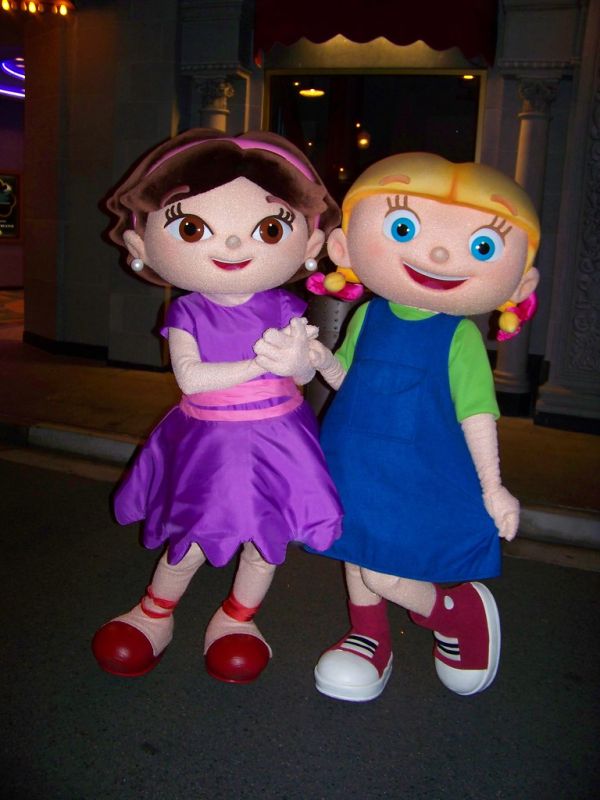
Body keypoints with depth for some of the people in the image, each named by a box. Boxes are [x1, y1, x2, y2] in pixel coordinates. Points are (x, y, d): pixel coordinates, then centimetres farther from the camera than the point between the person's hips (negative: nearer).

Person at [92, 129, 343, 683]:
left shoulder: (283, 309, -7)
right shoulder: (187, 315, -10)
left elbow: (304, 376, -6)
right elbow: (190, 376, -21)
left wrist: (298, 359, -30)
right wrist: (260, 363, -25)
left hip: (275, 440, 2)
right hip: (208, 444, -1)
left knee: (266, 537, 11)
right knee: (195, 537, 9)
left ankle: (238, 616, 37)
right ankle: (154, 614, 35)